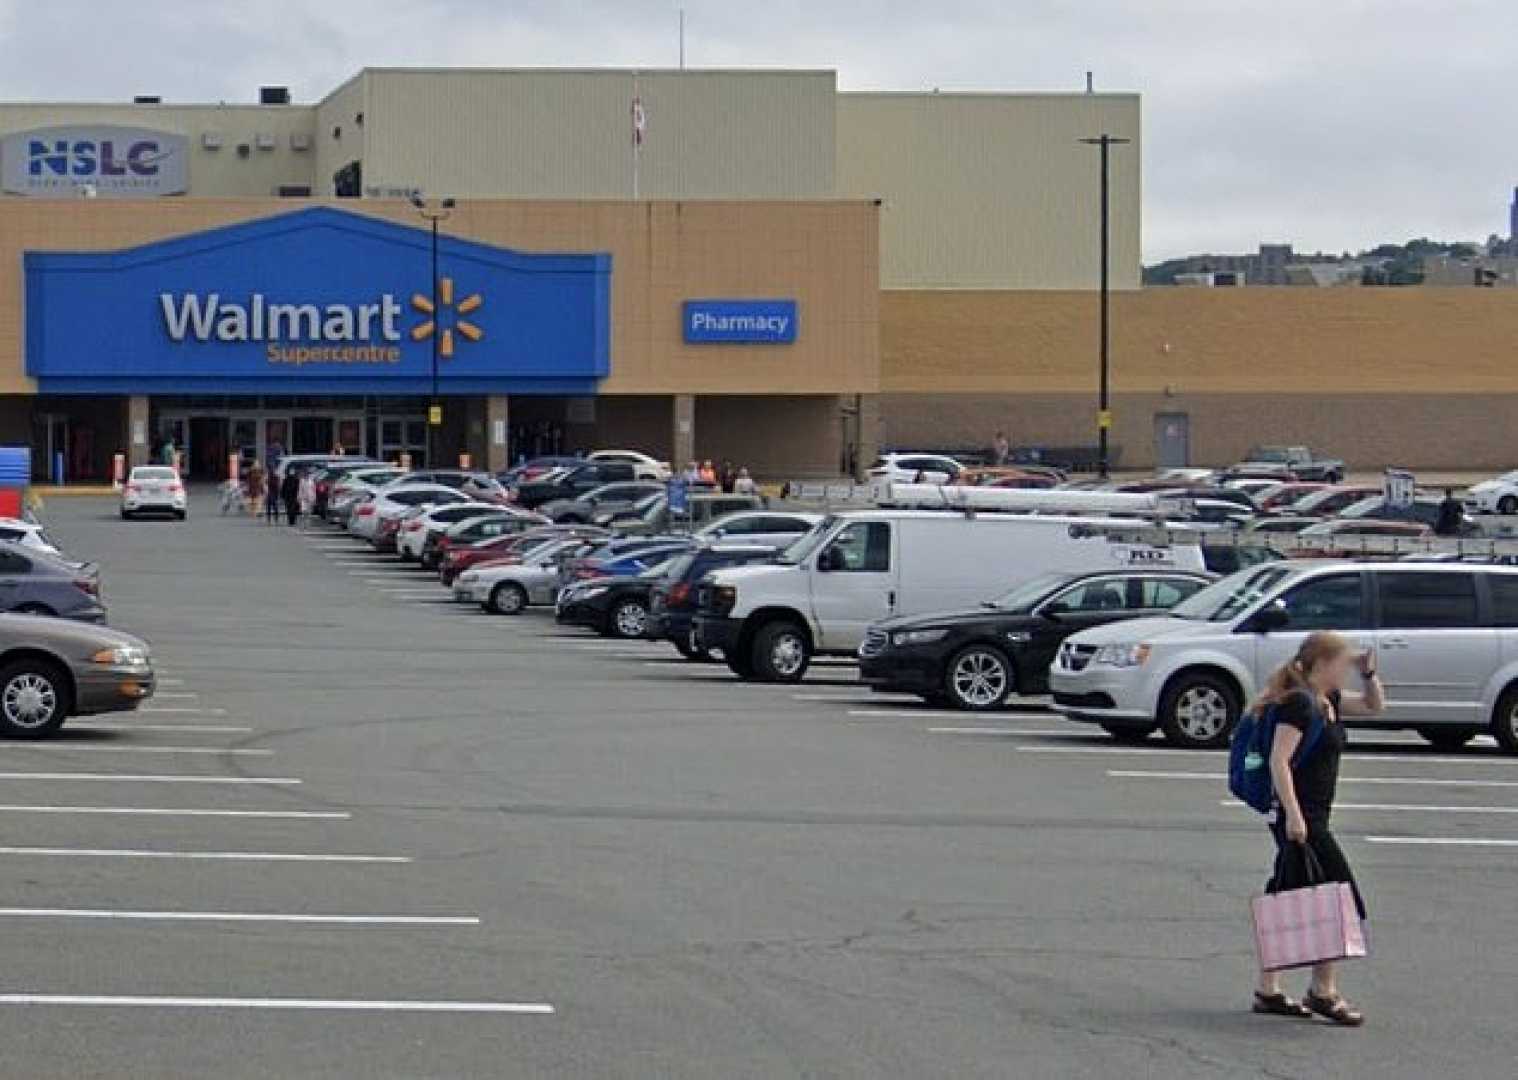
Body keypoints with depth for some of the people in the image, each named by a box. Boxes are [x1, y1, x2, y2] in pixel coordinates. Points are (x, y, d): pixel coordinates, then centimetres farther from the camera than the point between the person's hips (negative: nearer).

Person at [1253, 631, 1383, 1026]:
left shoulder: (1328, 700, 14)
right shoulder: (1298, 703, -14)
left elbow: (1375, 705, 28)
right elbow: (1279, 760, -21)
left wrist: (1368, 673, 10)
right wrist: (1293, 814, -26)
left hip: (1310, 819, 9)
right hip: (1299, 818, -9)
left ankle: (1267, 990, 16)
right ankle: (1323, 993, -3)